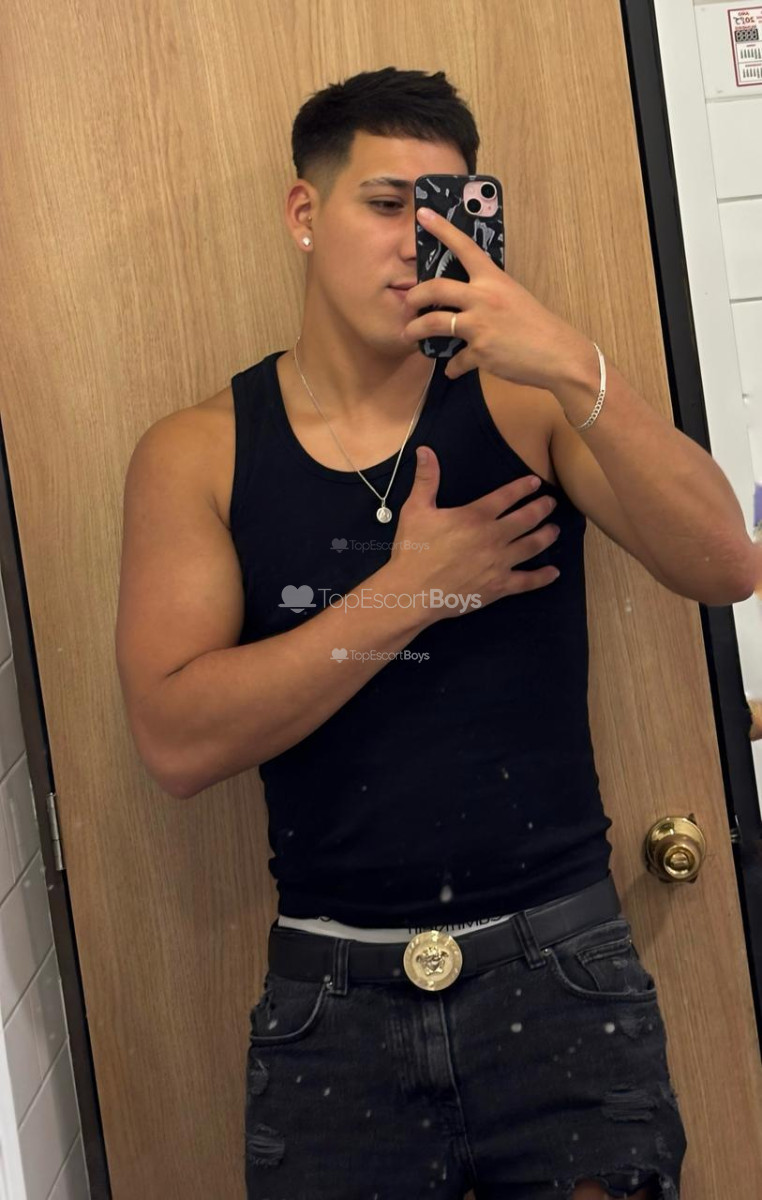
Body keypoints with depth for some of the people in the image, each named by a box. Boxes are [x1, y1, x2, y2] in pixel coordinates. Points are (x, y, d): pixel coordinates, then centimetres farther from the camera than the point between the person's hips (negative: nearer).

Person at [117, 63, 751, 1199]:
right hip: (333, 990, 0)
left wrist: (576, 370, -27)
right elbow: (178, 739, -11)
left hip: (559, 971, 0)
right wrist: (414, 589, -15)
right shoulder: (196, 454, -1)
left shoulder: (523, 404, 0)